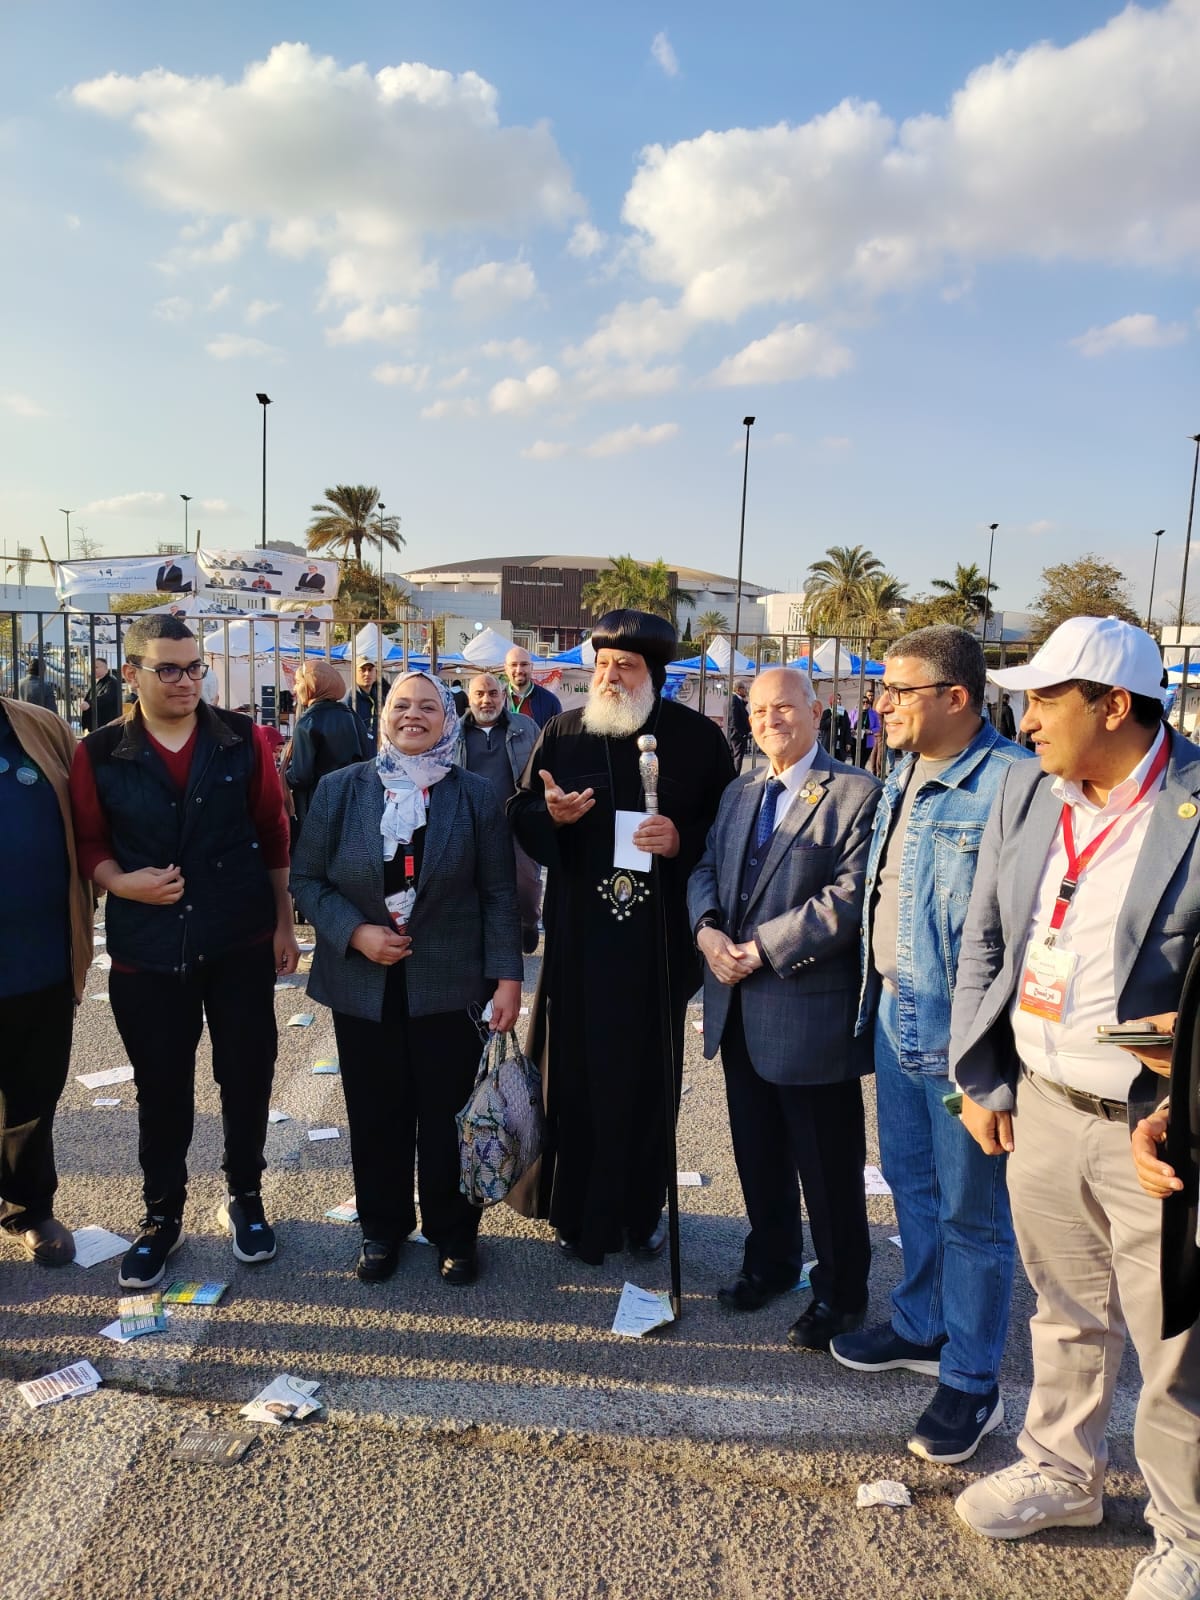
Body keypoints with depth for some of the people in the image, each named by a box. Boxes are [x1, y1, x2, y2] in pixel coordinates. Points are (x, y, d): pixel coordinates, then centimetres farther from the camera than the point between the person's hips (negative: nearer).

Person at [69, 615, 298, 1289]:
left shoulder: (244, 741, -1)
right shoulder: (100, 754, -1)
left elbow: (273, 835, 3)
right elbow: (90, 843, 6)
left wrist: (284, 923, 4)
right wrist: (121, 881, -15)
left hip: (241, 942, 0)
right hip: (147, 949, 0)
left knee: (248, 1075, 9)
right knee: (161, 1087, 10)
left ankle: (246, 1197, 32)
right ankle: (163, 1216, 31)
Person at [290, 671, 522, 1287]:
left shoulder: (475, 795, 0)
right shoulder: (340, 789, 1)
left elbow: (499, 893, -1)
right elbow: (306, 878, 3)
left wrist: (506, 976, -7)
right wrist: (355, 933, -12)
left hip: (449, 985, -1)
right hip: (363, 984, 1)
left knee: (446, 1114, 8)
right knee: (375, 1115, 12)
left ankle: (453, 1231, 28)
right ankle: (381, 1228, 33)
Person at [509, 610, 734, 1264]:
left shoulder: (698, 738, -1)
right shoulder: (561, 733, 3)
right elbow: (521, 813, 6)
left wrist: (683, 840, -16)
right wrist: (551, 814, -16)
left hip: (660, 939, -1)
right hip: (580, 936, 1)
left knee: (648, 1075, 9)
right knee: (577, 1074, 7)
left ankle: (642, 1209, 27)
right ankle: (577, 1210, 24)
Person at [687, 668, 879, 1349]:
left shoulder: (856, 794, -10)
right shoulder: (738, 793, 14)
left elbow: (850, 897, -19)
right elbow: (706, 869, 13)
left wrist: (762, 948, -19)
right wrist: (708, 929, -8)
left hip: (811, 1007, -7)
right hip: (738, 1005, 7)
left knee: (827, 1163, 7)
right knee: (758, 1150, 20)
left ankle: (840, 1292, 26)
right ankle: (771, 1260, 40)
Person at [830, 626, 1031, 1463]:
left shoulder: (1012, 784, -21)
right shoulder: (904, 776, 7)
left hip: (964, 1032, -8)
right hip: (897, 1014, 9)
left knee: (971, 1208, 8)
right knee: (911, 1182, 23)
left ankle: (973, 1380, 28)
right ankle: (921, 1327, 44)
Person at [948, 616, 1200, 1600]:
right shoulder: (1026, 791, 2)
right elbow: (984, 941, 8)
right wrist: (981, 1080, 8)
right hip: (1039, 1111, 5)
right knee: (1065, 1317, 24)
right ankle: (1062, 1473, 46)